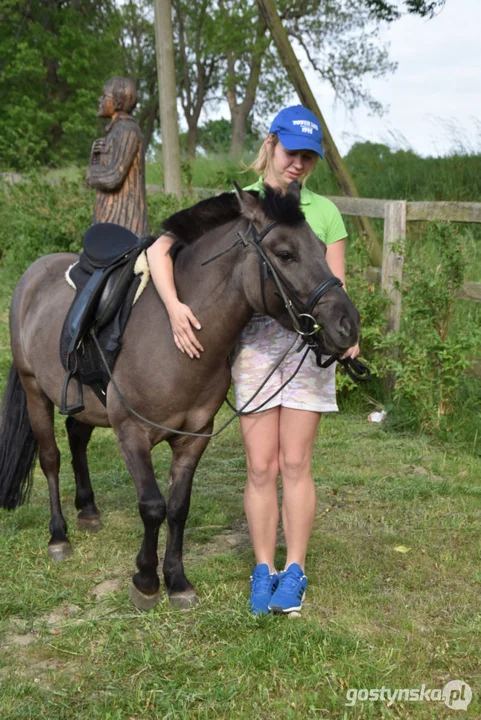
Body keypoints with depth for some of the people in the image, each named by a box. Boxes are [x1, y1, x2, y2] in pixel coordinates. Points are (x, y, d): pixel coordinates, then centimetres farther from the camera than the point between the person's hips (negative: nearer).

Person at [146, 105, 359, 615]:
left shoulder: (325, 211, 7)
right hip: (253, 338, 0)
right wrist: (174, 305, -17)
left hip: (308, 339, 0)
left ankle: (294, 572, 16)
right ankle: (263, 570, 18)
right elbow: (160, 248, -2)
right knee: (260, 467, 3)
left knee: (295, 464, 3)